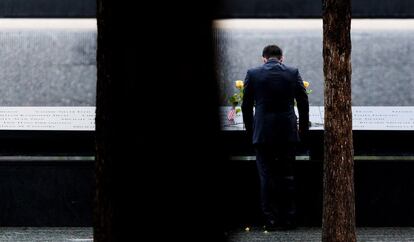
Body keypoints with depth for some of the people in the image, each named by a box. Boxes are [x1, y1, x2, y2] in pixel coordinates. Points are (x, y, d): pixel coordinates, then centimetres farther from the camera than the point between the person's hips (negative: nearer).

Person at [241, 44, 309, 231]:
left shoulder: (253, 74, -1)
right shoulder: (293, 73, 1)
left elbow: (246, 106, 2)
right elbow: (303, 104, 3)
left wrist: (251, 131, 13)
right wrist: (303, 130, 13)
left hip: (263, 133, -1)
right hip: (288, 132, 1)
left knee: (267, 177, 4)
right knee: (287, 176, 9)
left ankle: (271, 220, 3)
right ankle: (289, 220, 11)